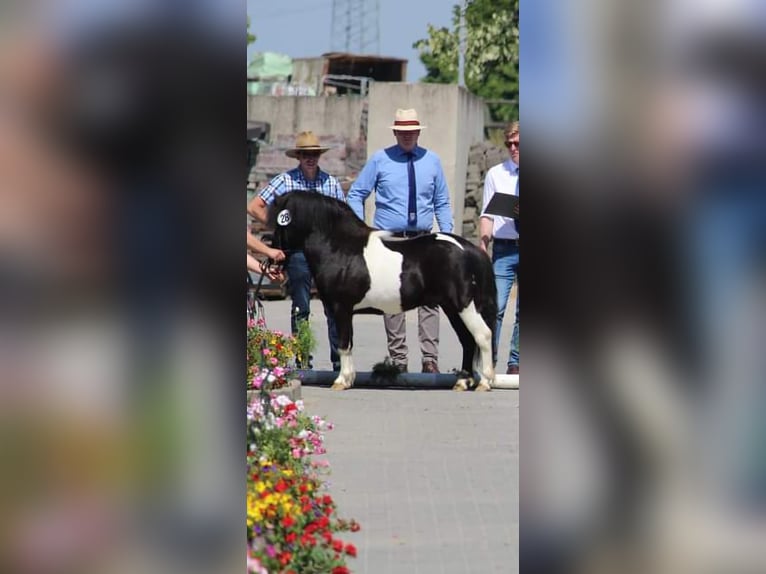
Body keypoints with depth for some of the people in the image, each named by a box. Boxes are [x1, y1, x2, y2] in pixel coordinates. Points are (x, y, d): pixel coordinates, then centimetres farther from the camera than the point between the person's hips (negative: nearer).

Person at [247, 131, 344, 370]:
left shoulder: (331, 182, 9)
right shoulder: (285, 180, 1)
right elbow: (254, 207, 0)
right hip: (298, 250, -2)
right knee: (300, 309, 3)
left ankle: (339, 358, 3)